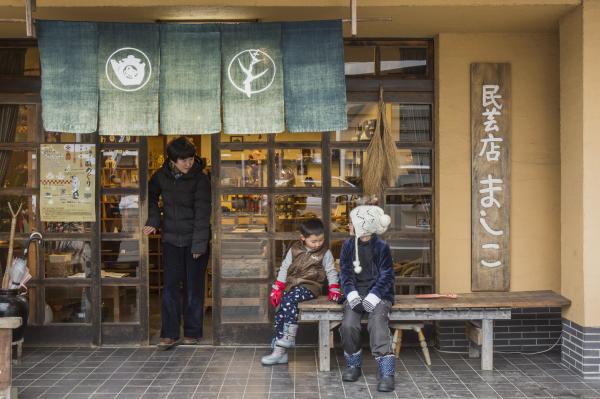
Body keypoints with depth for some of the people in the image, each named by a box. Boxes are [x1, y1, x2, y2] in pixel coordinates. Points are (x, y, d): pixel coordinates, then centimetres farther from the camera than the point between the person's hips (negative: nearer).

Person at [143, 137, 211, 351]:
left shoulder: (200, 179, -12)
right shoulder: (161, 176, -1)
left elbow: (202, 213, -13)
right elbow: (151, 196, 18)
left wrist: (199, 244, -17)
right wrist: (154, 221, 3)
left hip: (195, 240, -3)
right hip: (171, 239, 3)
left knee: (194, 288, 4)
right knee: (170, 286, -1)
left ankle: (192, 333, 15)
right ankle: (169, 334, 5)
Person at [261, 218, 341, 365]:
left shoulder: (325, 253, 1)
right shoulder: (294, 250, 7)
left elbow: (331, 272, 4)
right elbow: (284, 269, 10)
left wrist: (334, 290, -8)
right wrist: (277, 289, 6)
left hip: (310, 287, -4)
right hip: (291, 286, 4)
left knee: (288, 300, -31)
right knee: (280, 314, -8)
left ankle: (290, 335, -24)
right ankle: (280, 352, -1)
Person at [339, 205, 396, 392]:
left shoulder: (381, 247, -5)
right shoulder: (348, 245, 6)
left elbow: (386, 276, -6)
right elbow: (345, 273, 4)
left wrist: (373, 297, -19)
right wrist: (352, 295, -13)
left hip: (377, 294, -3)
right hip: (356, 292, 3)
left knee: (377, 324, -29)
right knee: (348, 325, -22)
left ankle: (386, 372, -27)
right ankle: (353, 365, 1)